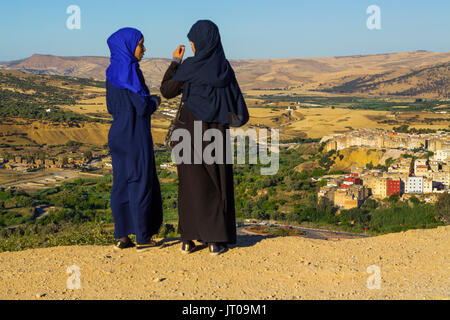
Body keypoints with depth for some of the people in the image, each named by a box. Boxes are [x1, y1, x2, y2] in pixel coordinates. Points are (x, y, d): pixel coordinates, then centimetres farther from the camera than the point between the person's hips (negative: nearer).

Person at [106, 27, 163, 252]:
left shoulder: (112, 72, 10)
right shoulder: (130, 70, -16)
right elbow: (143, 107, -20)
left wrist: (147, 100, 18)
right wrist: (155, 101, 2)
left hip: (118, 134, 8)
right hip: (135, 135, -8)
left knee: (121, 183, 11)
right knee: (141, 183, 1)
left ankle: (122, 236, 15)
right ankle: (142, 238, 7)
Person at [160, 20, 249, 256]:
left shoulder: (189, 67, -9)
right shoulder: (225, 68, 1)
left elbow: (166, 91, 3)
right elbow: (237, 105, 0)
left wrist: (175, 62, 11)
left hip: (190, 130, -2)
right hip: (216, 132, 2)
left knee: (190, 184, 6)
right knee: (217, 185, 7)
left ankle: (188, 240, 7)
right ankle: (216, 241, 3)